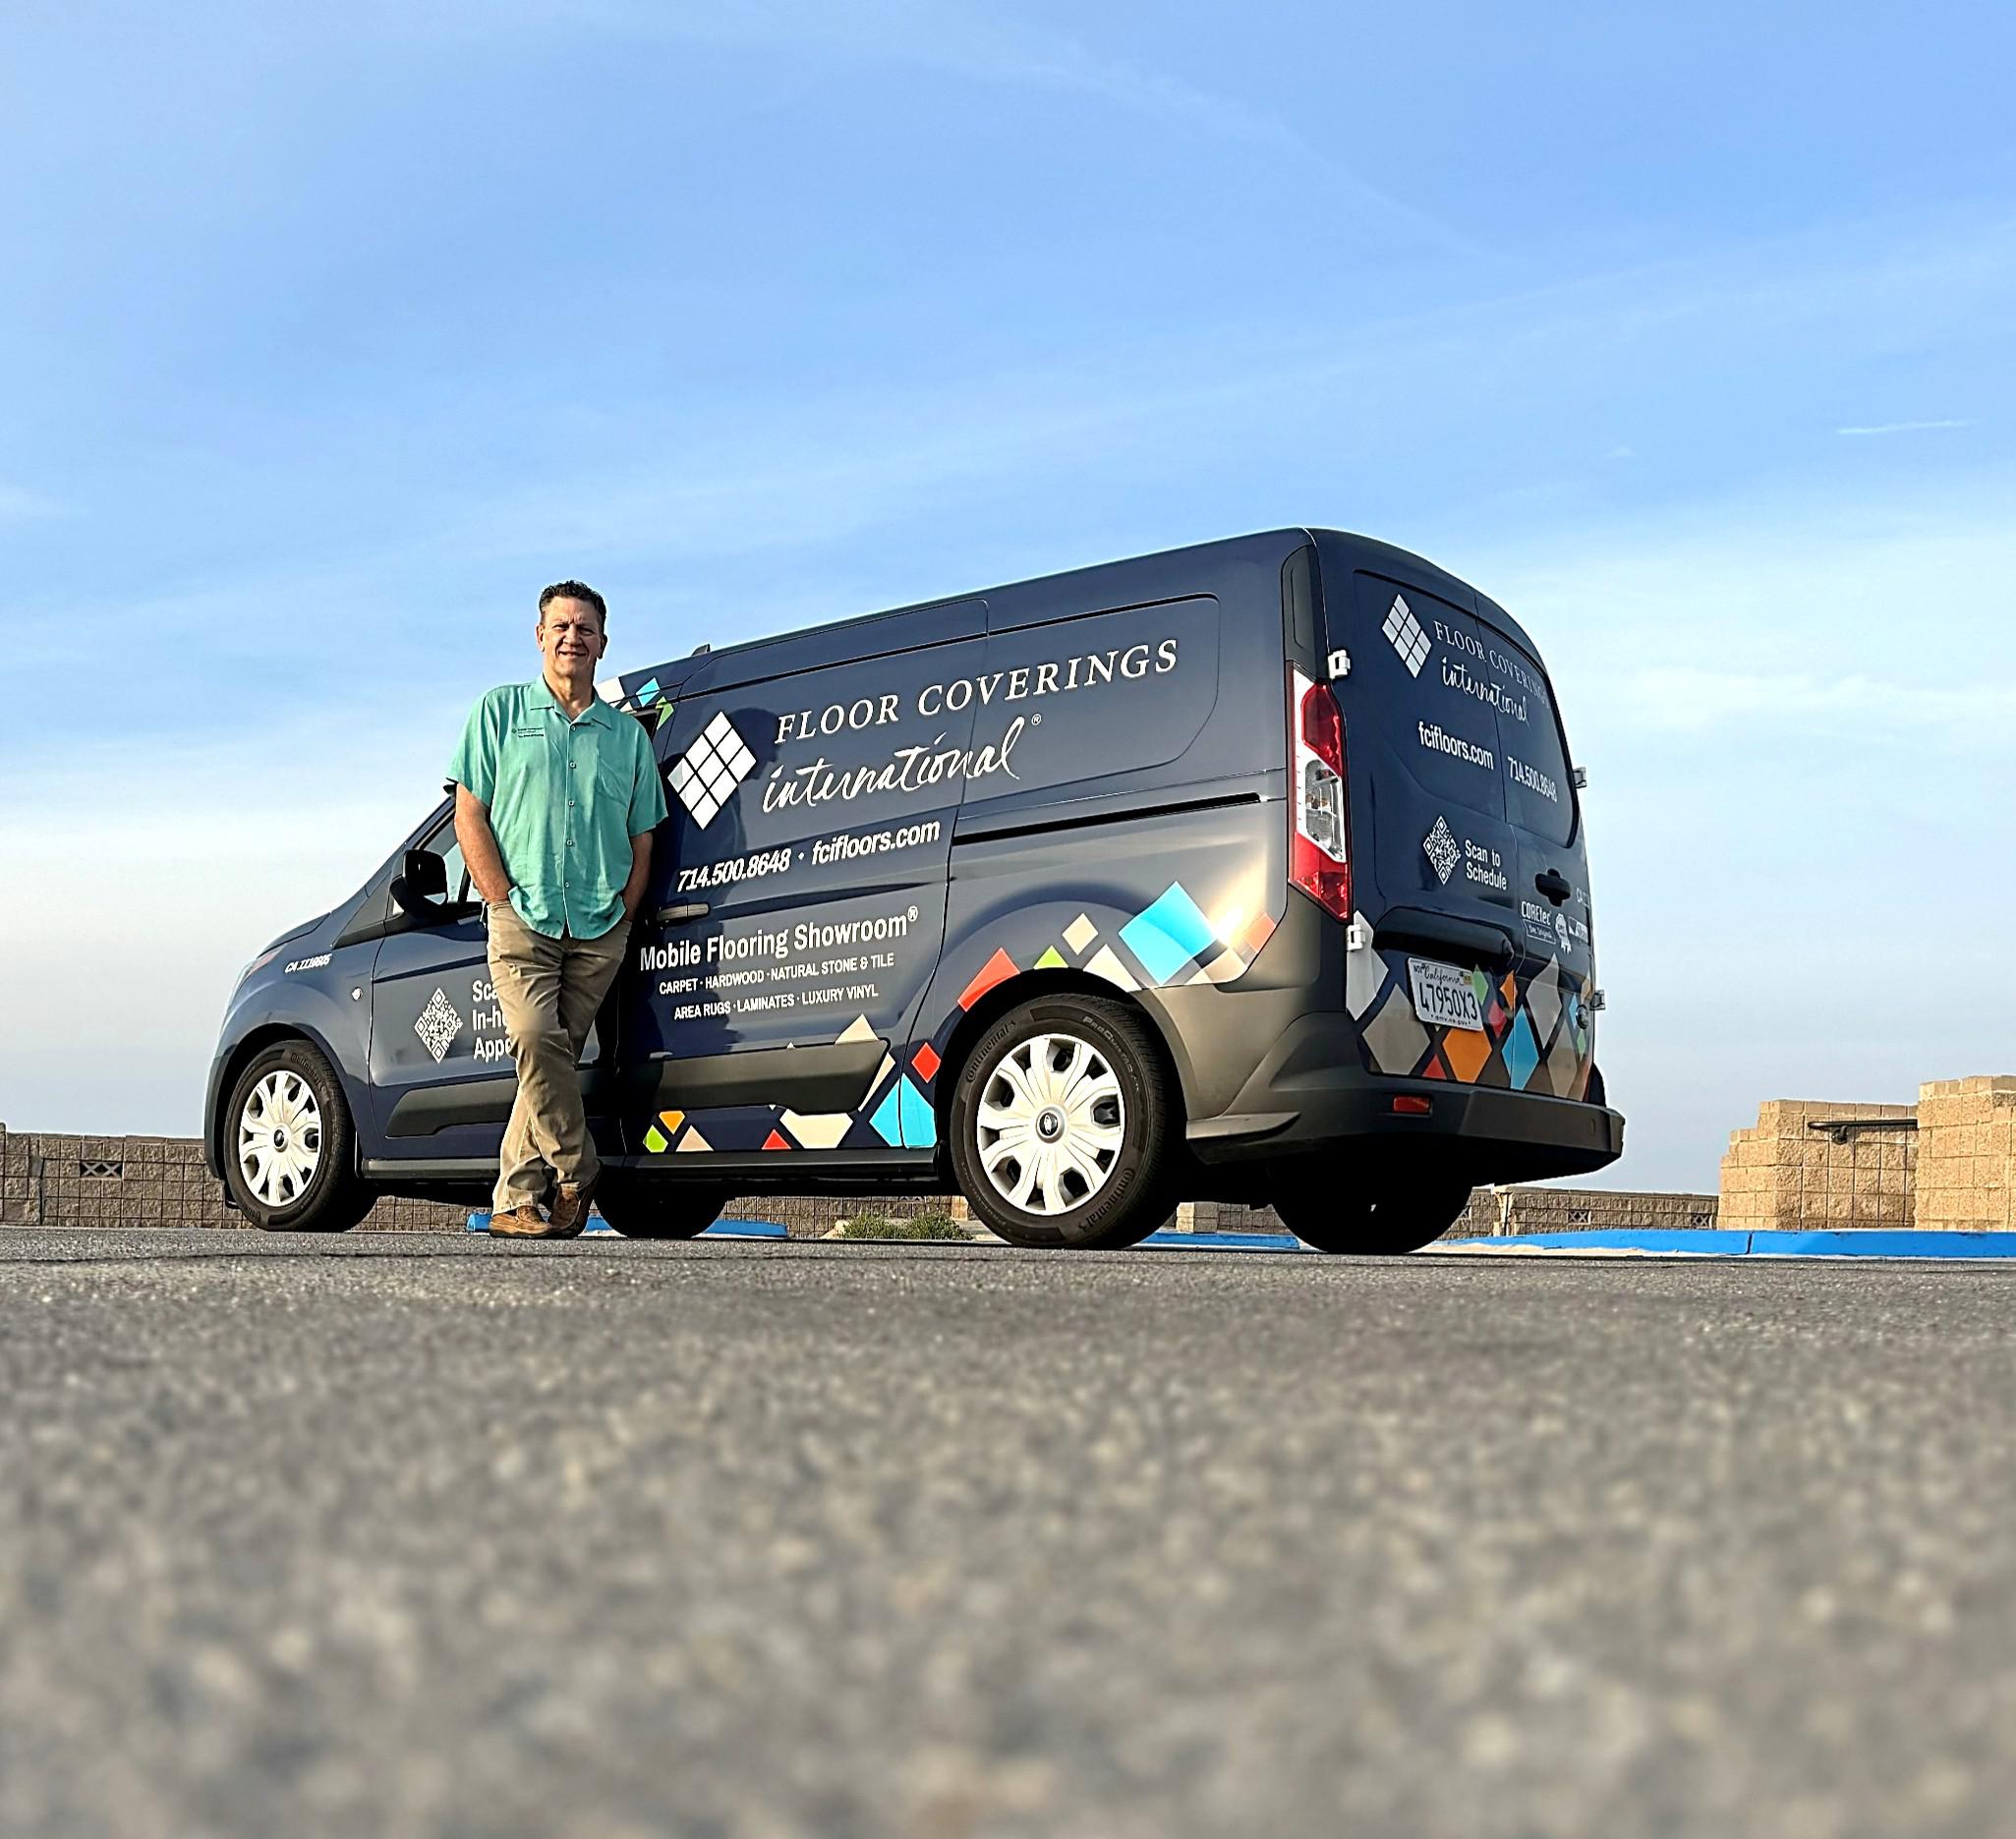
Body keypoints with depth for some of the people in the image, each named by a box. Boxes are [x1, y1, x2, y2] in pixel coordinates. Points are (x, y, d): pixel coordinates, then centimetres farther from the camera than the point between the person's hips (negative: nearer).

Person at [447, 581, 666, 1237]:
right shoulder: (501, 711, 10)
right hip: (523, 918, -2)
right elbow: (470, 815, 5)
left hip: (599, 933, 2)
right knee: (537, 1042, -20)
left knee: (553, 1058, 0)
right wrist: (505, 901, -5)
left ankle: (516, 1200, 7)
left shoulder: (628, 734, 16)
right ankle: (577, 1175, -5)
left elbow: (642, 841, 17)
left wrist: (622, 915, 3)